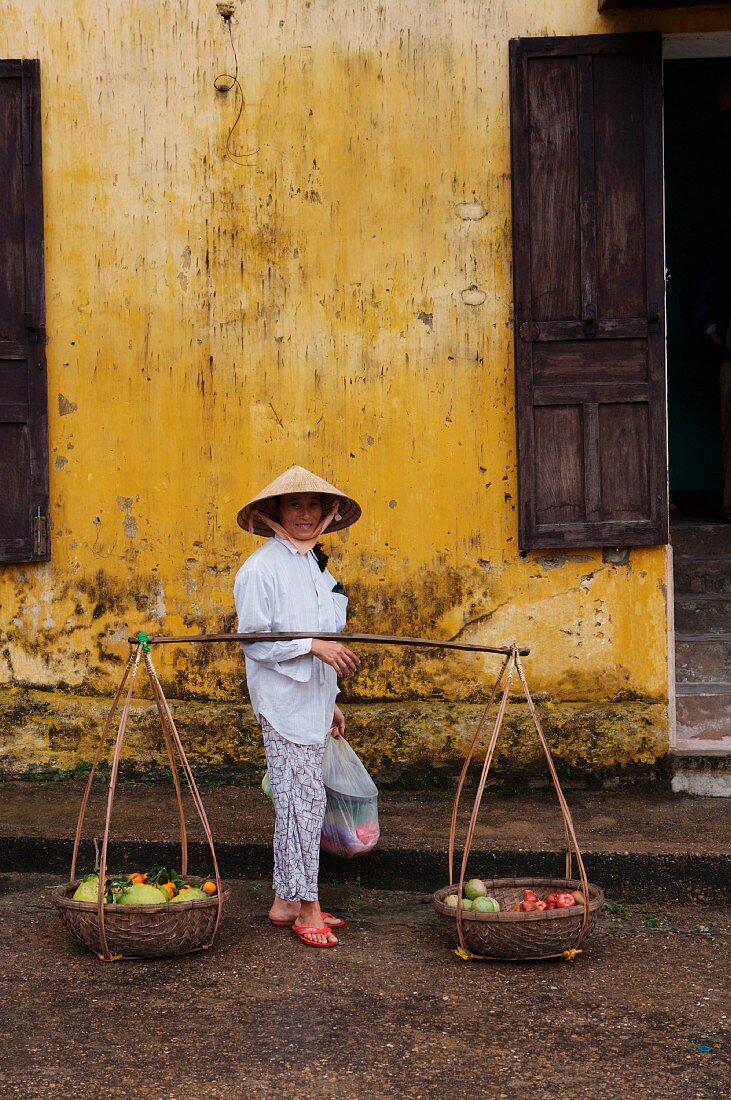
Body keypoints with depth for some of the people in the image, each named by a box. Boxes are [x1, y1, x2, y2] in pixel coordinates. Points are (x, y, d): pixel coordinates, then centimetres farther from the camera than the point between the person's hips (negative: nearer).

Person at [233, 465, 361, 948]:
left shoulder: (316, 565, 15)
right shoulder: (262, 568, -10)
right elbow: (255, 639, -13)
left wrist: (331, 702, 21)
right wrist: (314, 645, -22)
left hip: (313, 700, 8)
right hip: (282, 701, -8)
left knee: (296, 799, 11)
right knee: (304, 798, -9)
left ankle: (286, 901, 17)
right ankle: (306, 907, -3)